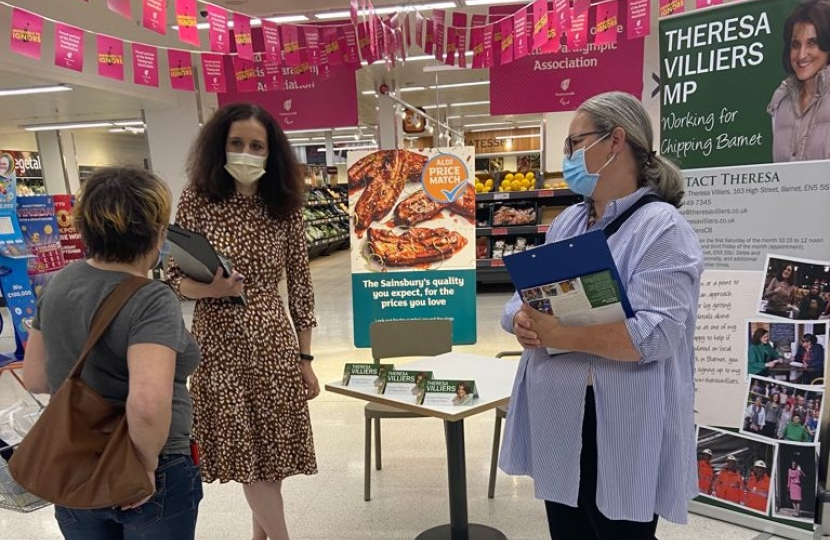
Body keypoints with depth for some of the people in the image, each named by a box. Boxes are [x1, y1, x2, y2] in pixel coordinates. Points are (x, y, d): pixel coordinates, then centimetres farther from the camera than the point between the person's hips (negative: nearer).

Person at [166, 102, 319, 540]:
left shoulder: (285, 207, 1)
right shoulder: (197, 200, -4)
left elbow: (300, 285, 3)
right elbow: (175, 278, 0)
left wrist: (305, 358, 3)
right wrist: (210, 289, -23)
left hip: (274, 342, 2)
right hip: (220, 344, -1)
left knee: (272, 452, 12)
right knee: (247, 455, 6)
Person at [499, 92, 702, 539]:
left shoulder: (662, 228, -14)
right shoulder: (566, 222, 9)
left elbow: (655, 334, -24)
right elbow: (525, 297, 10)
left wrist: (561, 335, -28)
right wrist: (522, 321, -12)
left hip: (619, 432, -7)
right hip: (554, 420, 7)